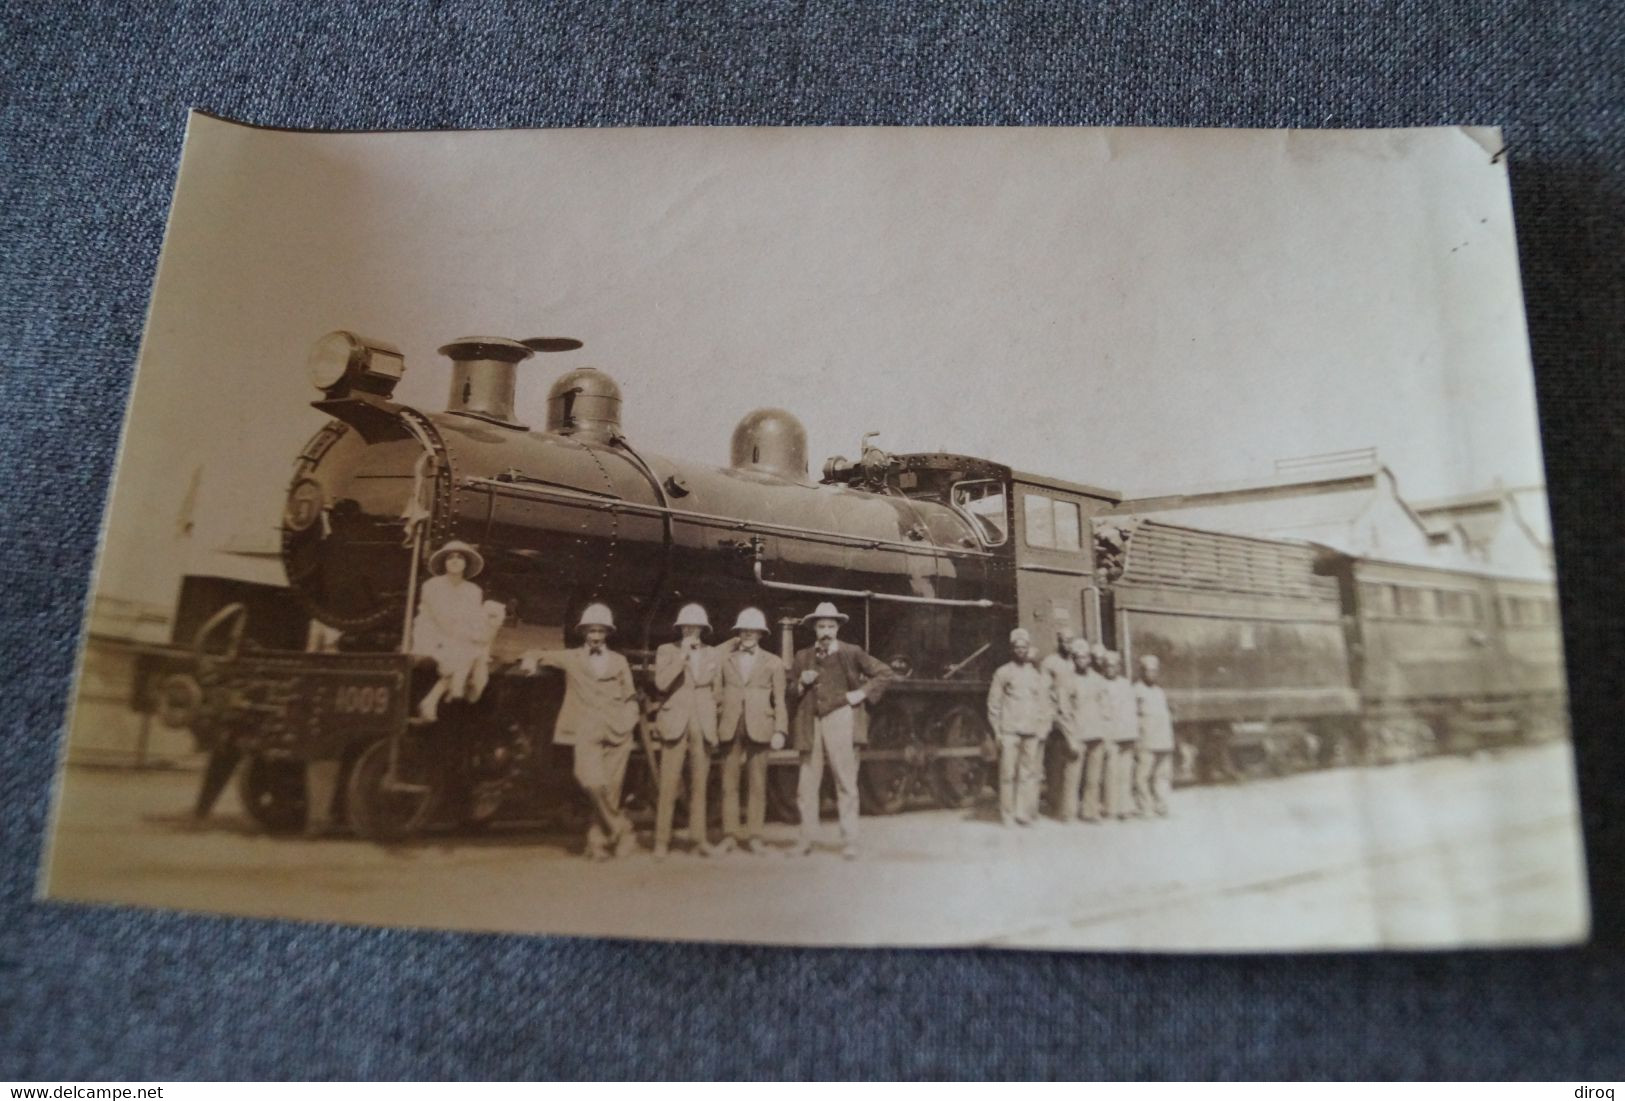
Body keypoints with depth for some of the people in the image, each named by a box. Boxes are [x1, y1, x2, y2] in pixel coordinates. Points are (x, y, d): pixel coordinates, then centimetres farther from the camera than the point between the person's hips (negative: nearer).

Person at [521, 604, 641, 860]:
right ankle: (620, 829, -5)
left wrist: (627, 721, 0)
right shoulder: (571, 658, 12)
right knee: (592, 781, -23)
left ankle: (598, 841, 12)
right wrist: (531, 659, -12)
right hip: (587, 732, -1)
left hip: (617, 733, 2)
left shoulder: (619, 661, 15)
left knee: (611, 789, -3)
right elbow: (540, 656, 12)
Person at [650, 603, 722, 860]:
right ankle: (662, 840, -1)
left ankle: (698, 837, 8)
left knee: (699, 783, 1)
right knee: (669, 784, -8)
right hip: (675, 723, -3)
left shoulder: (713, 655, 13)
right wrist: (682, 656, -14)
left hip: (703, 727, 3)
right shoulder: (666, 651, 5)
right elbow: (661, 684, -11)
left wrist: (709, 714, 9)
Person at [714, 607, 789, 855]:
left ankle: (753, 836, 7)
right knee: (729, 784, 0)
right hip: (731, 729, 1)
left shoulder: (773, 663, 10)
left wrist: (780, 731, -3)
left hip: (759, 729, -1)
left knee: (757, 785, 1)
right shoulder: (725, 658, 13)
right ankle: (729, 835, 7)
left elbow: (780, 701, 7)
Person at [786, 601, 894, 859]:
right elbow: (791, 690, 18)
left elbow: (884, 672, 5)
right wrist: (802, 683, -3)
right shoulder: (803, 657, 13)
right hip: (811, 724, 3)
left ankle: (849, 842, 3)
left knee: (846, 782, -3)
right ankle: (806, 840, 12)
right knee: (806, 784, 3)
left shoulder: (851, 653, 4)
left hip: (840, 720, -3)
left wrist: (862, 693, -3)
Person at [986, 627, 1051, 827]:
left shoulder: (1038, 672, 14)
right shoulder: (1003, 672, 8)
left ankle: (1024, 813, 5)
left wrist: (1044, 726, 3)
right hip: (1009, 731, -2)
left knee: (1030, 774, -2)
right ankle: (1008, 815, 3)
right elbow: (994, 704, 6)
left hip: (1033, 732, 2)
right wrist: (997, 731, 0)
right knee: (1008, 774, -4)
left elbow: (1046, 702, 13)